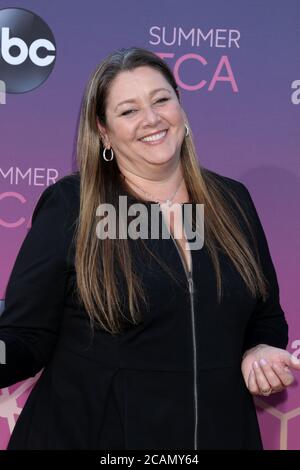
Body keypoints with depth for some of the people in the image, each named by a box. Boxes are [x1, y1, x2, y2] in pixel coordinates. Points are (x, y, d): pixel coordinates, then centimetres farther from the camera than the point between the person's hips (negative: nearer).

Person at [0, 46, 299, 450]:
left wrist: (262, 351, -7)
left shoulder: (231, 200, 2)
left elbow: (266, 317, 13)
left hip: (221, 432, 4)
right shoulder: (69, 206, -10)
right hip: (89, 433, -3)